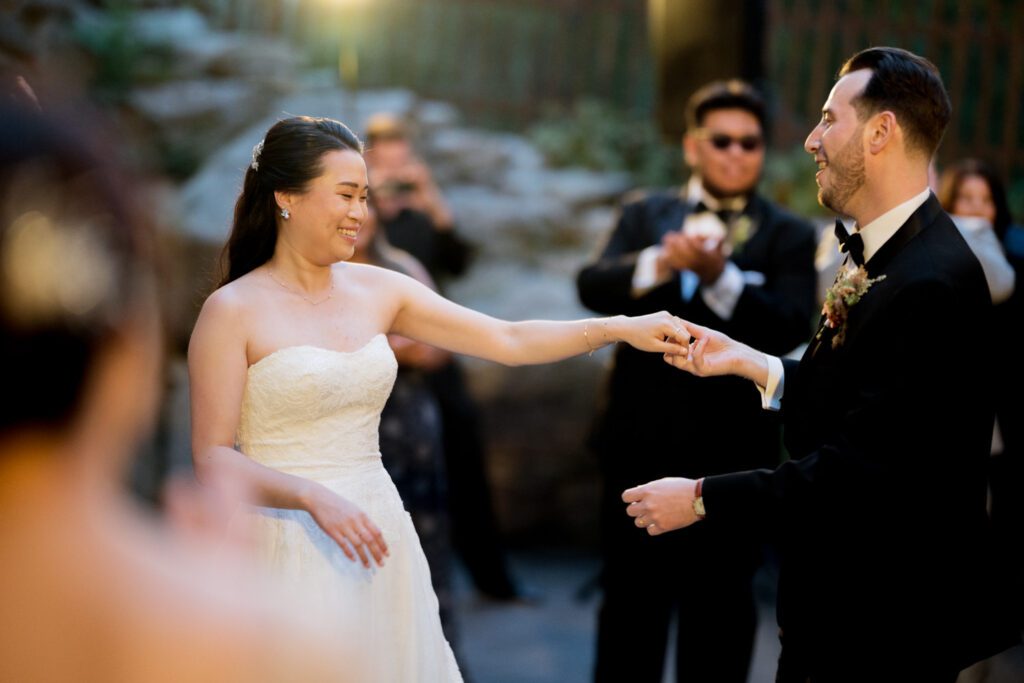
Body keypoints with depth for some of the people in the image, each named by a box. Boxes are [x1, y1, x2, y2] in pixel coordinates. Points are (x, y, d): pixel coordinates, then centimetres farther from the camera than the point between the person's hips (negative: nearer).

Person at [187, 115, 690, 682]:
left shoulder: (378, 291, 7)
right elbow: (212, 458, -12)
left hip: (376, 538, 5)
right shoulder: (233, 310, -7)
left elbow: (509, 341, 6)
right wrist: (314, 497, -25)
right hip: (290, 547, -5)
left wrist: (619, 328, -4)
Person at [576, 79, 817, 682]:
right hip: (641, 446, 2)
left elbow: (790, 328, -14)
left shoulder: (789, 237, 1)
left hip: (731, 456, -2)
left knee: (719, 609, 9)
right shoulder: (646, 217, 9)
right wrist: (661, 263, -27)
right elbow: (593, 287, -8)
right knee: (630, 604, 12)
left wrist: (721, 278, -30)